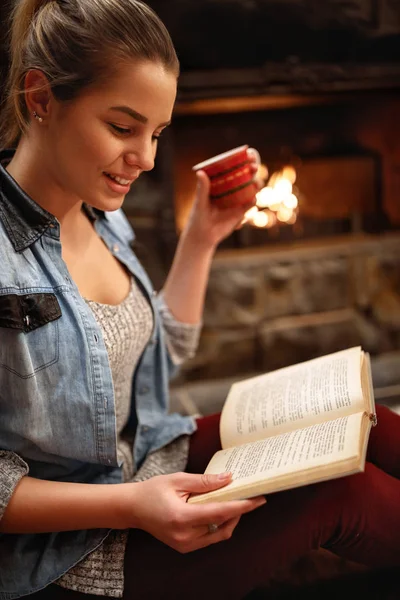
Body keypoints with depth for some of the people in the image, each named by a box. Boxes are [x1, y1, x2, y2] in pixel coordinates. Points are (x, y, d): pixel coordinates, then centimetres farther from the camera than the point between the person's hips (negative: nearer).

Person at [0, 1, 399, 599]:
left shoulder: (101, 217, 1)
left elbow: (164, 350, 13)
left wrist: (202, 239, 3)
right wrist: (129, 506, -28)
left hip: (152, 464, 8)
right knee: (341, 493, -15)